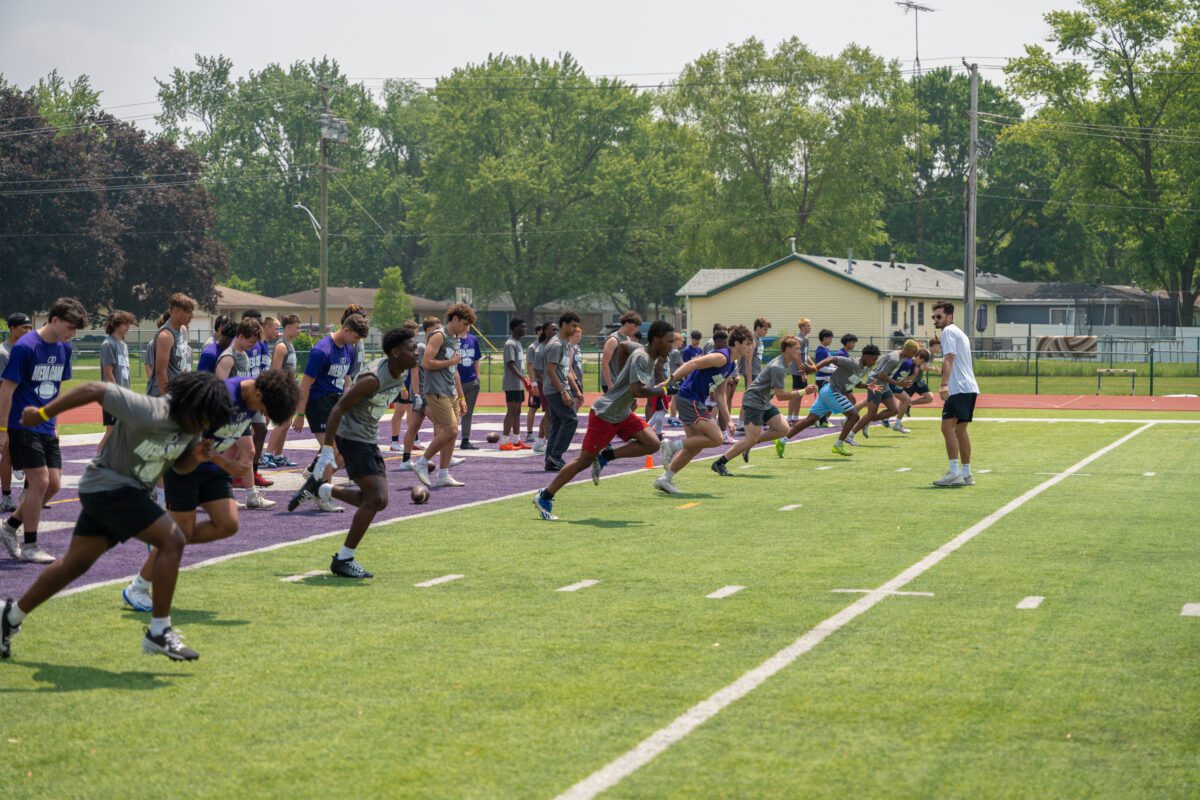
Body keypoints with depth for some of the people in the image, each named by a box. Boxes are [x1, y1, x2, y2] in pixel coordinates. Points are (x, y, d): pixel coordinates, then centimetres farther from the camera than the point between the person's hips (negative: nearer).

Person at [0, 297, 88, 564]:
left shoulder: (64, 349, 7)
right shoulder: (25, 347, -15)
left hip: (46, 428, 8)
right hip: (23, 427, -8)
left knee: (53, 484, 4)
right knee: (40, 482, -10)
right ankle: (29, 546, 2)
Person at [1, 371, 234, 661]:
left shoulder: (192, 424, -3)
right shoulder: (148, 413, -29)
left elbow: (181, 465, 12)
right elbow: (94, 390, -25)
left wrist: (196, 456, -12)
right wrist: (42, 413, -17)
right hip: (109, 487, -9)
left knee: (75, 564, 15)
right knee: (171, 541, -18)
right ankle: (158, 632, -13)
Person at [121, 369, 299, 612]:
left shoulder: (253, 398, -5)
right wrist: (224, 463, -25)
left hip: (214, 468, 8)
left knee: (228, 524, -6)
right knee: (182, 531, -6)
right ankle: (136, 589, 9)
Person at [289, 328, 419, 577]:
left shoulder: (401, 374, 2)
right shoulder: (373, 378, -25)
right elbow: (339, 409, -23)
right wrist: (327, 449, -24)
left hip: (369, 440, 9)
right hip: (352, 437, -9)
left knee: (378, 500, 8)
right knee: (376, 498, -14)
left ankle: (319, 488, 23)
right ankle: (343, 560, -4)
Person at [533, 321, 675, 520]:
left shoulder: (645, 351, 4)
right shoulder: (641, 357, -23)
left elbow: (623, 346, 25)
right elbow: (638, 390, -35)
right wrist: (659, 391, -20)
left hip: (623, 414, 9)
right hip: (604, 414, -9)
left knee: (652, 444, -9)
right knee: (584, 461, -3)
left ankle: (605, 457, 4)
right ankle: (544, 497, 8)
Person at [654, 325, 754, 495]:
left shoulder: (731, 366, 15)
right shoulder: (721, 357, -15)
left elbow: (720, 394, 21)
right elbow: (692, 364, -24)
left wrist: (728, 420, 17)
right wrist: (671, 379, -33)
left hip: (697, 402, 10)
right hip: (690, 399, -10)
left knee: (695, 445, 13)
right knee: (716, 438, -14)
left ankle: (664, 479, 19)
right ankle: (673, 445, -7)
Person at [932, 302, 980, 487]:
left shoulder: (948, 331, -4)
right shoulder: (960, 333, 25)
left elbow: (949, 359, -17)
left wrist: (944, 384, -27)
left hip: (959, 388, -10)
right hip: (970, 388, 10)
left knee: (947, 426, -13)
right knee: (960, 429, 12)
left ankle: (954, 472, -20)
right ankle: (966, 474, 13)